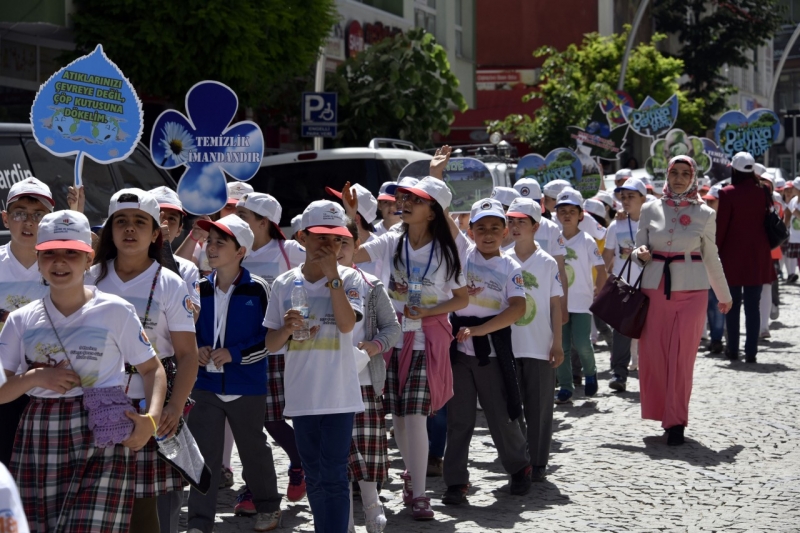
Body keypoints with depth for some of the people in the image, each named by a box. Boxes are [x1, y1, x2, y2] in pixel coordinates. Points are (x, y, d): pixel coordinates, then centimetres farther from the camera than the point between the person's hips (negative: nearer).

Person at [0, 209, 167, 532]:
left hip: (102, 437, -3)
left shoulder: (115, 312, 0)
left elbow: (151, 368, 5)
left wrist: (151, 418, -13)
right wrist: (36, 377, -12)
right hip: (38, 441, 3)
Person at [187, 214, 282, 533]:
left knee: (253, 448, 14)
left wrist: (234, 353, -18)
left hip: (247, 387, -3)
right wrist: (197, 350, -5)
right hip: (205, 384, 3)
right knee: (203, 453, 1)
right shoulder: (200, 289, 3)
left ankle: (268, 506, 34)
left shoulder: (258, 289, -10)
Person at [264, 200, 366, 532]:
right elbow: (271, 345, 6)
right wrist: (287, 328, -16)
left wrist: (332, 275, -17)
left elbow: (347, 323, -19)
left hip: (339, 395, -4)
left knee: (333, 477, -9)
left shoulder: (350, 279, -2)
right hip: (301, 395, 4)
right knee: (314, 477, 14)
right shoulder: (284, 284, 5)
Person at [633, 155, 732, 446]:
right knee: (653, 354, 1)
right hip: (655, 288, 1)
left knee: (681, 357, -4)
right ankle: (664, 411, 18)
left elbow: (711, 258, 13)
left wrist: (724, 295, 19)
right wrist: (641, 254, -13)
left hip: (692, 291, -1)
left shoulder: (705, 214, 3)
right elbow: (640, 250, 11)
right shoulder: (650, 210, 6)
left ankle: (675, 421, 4)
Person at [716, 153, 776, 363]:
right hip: (758, 257, 3)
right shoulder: (763, 192, 2)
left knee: (733, 304, 7)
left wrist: (715, 251, -1)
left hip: (733, 256, -2)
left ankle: (733, 350, 9)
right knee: (753, 305, 3)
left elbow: (721, 226, -9)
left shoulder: (728, 193, -9)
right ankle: (751, 351, 0)